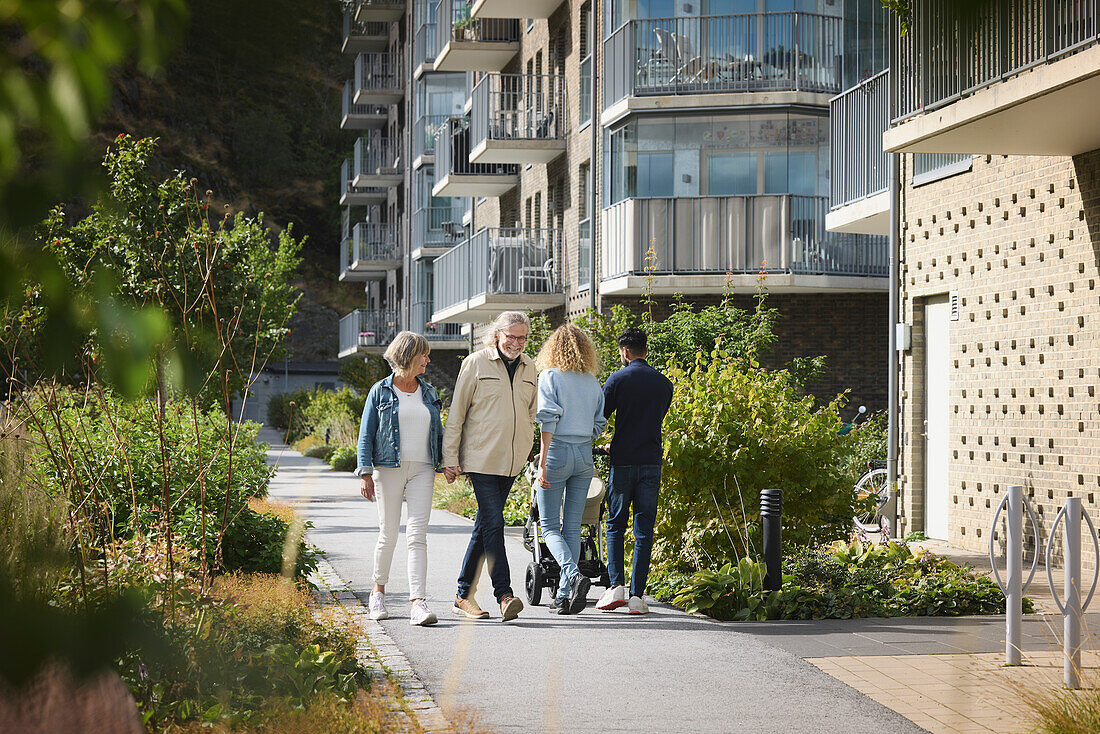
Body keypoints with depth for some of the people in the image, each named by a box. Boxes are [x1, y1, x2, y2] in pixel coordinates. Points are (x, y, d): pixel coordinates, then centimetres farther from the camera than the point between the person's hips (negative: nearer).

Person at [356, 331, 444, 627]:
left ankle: (418, 603, -16)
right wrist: (365, 473, -7)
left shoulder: (428, 392, 13)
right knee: (388, 533, 3)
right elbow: (366, 434, 1)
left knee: (417, 535, -9)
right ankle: (379, 591, 25)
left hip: (422, 470, 2)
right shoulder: (381, 392, 2)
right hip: (389, 468, -2)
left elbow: (438, 432, 20)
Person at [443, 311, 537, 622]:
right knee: (493, 524, -13)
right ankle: (504, 595, -15)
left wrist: (527, 446, 16)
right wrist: (450, 457, -5)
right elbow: (456, 413, -3)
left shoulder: (529, 368, 11)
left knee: (484, 526, 10)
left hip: (512, 462, 6)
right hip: (480, 458, -6)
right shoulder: (476, 364, -4)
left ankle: (463, 596, 16)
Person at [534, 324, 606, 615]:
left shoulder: (550, 377, -6)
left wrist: (542, 463, -14)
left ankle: (574, 575, -21)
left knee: (550, 526, 3)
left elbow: (548, 421, -13)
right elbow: (599, 424, 9)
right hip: (584, 455, 5)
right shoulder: (592, 382, 8)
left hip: (557, 452, -4)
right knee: (572, 526, 8)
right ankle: (565, 596, 7)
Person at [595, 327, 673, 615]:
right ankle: (637, 595, -1)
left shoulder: (617, 380, -4)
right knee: (644, 530, 4)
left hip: (623, 462, -2)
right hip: (652, 461, 2)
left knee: (615, 526, 10)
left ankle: (616, 585, -4)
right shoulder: (664, 384, 7)